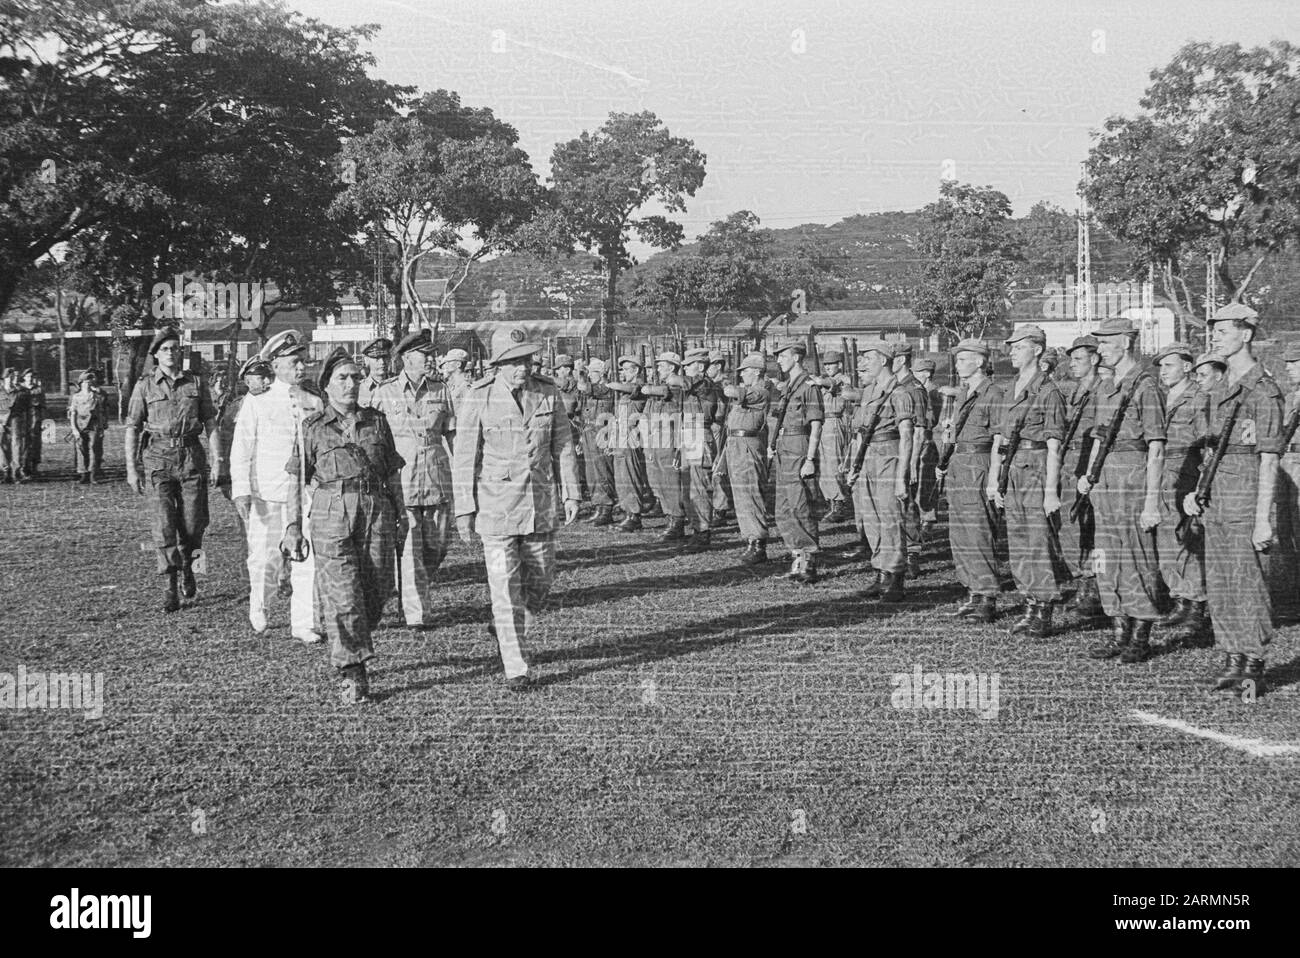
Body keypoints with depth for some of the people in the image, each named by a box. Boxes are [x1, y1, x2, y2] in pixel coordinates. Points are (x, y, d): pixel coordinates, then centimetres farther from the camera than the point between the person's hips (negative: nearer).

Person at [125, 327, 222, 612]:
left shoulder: (196, 383, 8)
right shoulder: (145, 386, 4)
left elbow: (211, 423, 8)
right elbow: (132, 428, 4)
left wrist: (217, 458, -1)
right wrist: (131, 468, -2)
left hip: (191, 458, 1)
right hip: (158, 458, -1)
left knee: (193, 522, 2)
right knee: (163, 525, -7)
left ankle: (187, 567, 32)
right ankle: (169, 588, -2)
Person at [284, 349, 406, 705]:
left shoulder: (377, 421, 11)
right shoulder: (312, 427, 3)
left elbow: (392, 473, 17)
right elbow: (296, 478, 4)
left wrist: (401, 513, 14)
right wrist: (294, 524, -1)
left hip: (376, 512, 3)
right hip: (331, 515, -3)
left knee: (376, 593, 3)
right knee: (342, 595, -8)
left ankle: (349, 648, 29)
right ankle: (351, 675, -2)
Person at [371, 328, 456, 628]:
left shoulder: (440, 390, 6)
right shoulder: (384, 393, -1)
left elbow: (452, 435, 11)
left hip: (437, 478, 3)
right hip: (400, 479, -3)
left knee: (437, 544, 7)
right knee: (409, 550, -4)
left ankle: (419, 590, 33)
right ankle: (417, 612, 3)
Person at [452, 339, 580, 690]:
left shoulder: (548, 394, 1)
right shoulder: (480, 399, -9)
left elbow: (563, 446, 9)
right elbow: (465, 457, -6)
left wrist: (571, 494, 6)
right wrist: (464, 508, -7)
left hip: (541, 503, 4)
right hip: (496, 503, -4)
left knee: (540, 579, 12)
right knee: (505, 586, -5)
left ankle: (510, 631, 40)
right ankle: (516, 669, 1)